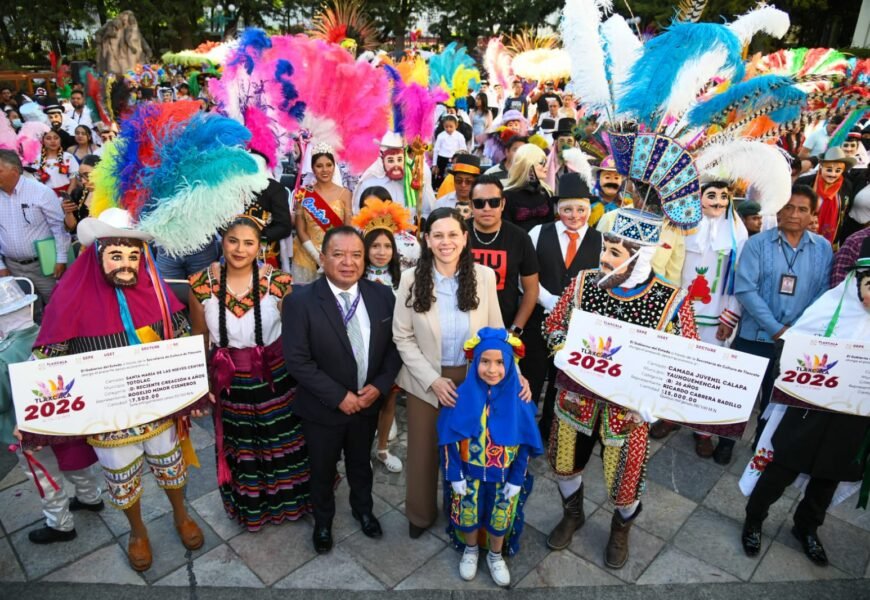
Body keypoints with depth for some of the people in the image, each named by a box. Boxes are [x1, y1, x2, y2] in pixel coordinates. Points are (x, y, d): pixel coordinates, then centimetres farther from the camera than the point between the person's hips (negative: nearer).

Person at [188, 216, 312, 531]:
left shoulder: (278, 281, -15)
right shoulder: (202, 284, -11)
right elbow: (200, 338, 2)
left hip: (275, 378, -1)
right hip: (229, 382, 2)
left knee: (281, 444, 18)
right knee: (239, 449, 23)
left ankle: (286, 501, 47)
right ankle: (248, 506, 51)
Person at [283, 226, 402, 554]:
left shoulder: (382, 295, -9)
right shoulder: (300, 302, -20)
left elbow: (394, 345, -2)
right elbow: (297, 361, -21)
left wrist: (380, 385, -14)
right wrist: (339, 396, -22)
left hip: (368, 402, 3)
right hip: (323, 408, -3)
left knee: (361, 463, 26)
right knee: (322, 470, 20)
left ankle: (363, 509, 55)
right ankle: (323, 521, 49)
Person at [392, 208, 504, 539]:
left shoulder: (484, 276, -9)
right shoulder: (411, 278, -11)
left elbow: (496, 331, -3)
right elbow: (403, 337, -8)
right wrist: (433, 379, -14)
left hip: (473, 379, 1)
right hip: (426, 381, 0)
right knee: (424, 450, 16)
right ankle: (421, 514, 44)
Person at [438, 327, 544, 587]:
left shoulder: (518, 399, -16)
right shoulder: (463, 396, -18)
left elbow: (525, 444, -7)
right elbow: (450, 439, -10)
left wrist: (517, 479, -5)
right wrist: (455, 475, -9)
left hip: (504, 476, 1)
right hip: (470, 473, 0)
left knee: (500, 517, 19)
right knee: (469, 515, 19)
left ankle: (495, 556, 46)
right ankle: (470, 551, 48)